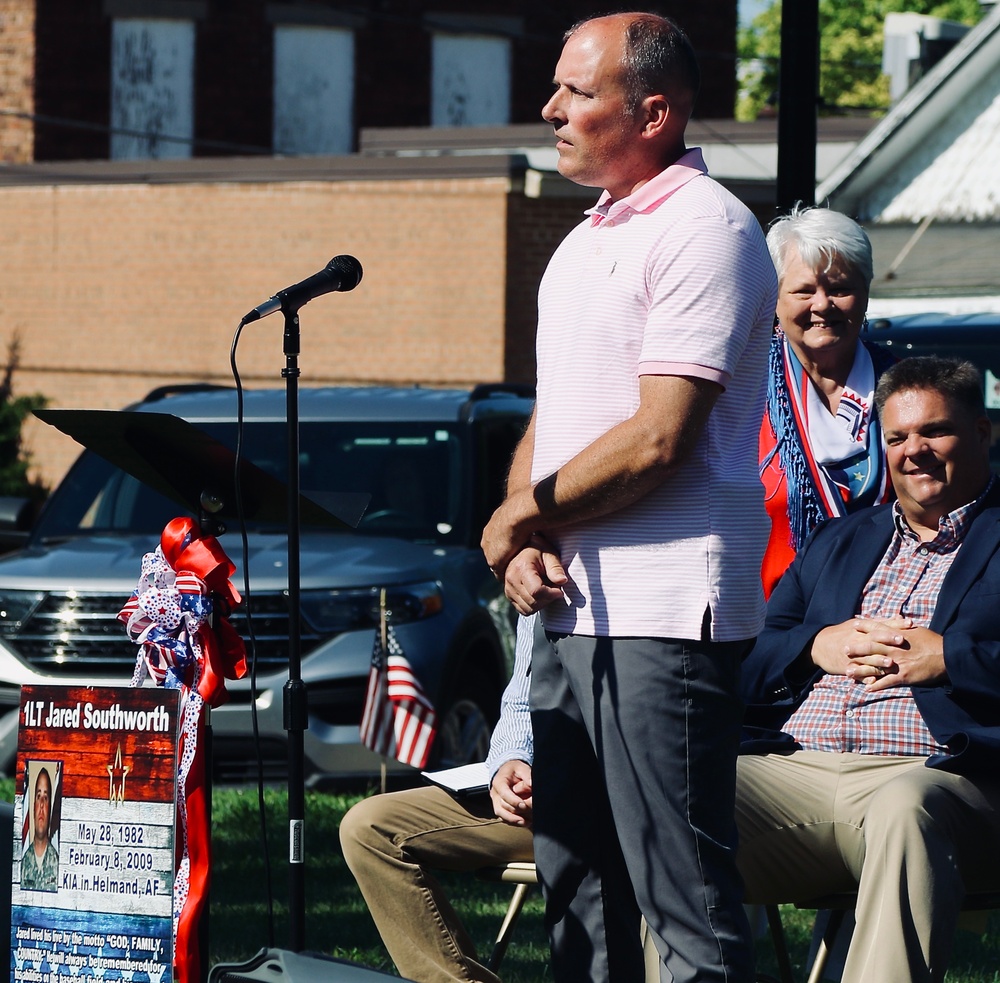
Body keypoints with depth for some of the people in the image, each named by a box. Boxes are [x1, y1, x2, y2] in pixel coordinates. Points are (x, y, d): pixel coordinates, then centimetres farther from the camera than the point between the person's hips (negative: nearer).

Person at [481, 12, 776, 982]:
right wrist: (525, 548, 0)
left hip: (664, 616, -9)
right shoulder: (584, 244, 19)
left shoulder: (704, 230, -10)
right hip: (570, 611, 9)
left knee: (686, 905, -8)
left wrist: (520, 519, -6)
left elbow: (657, 440, -18)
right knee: (577, 896, 12)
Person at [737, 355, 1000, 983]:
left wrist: (948, 657, -11)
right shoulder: (838, 543, 32)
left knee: (904, 807, -42)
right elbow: (749, 664, 23)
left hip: (929, 775, -5)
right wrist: (819, 646, 4)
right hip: (791, 764, 5)